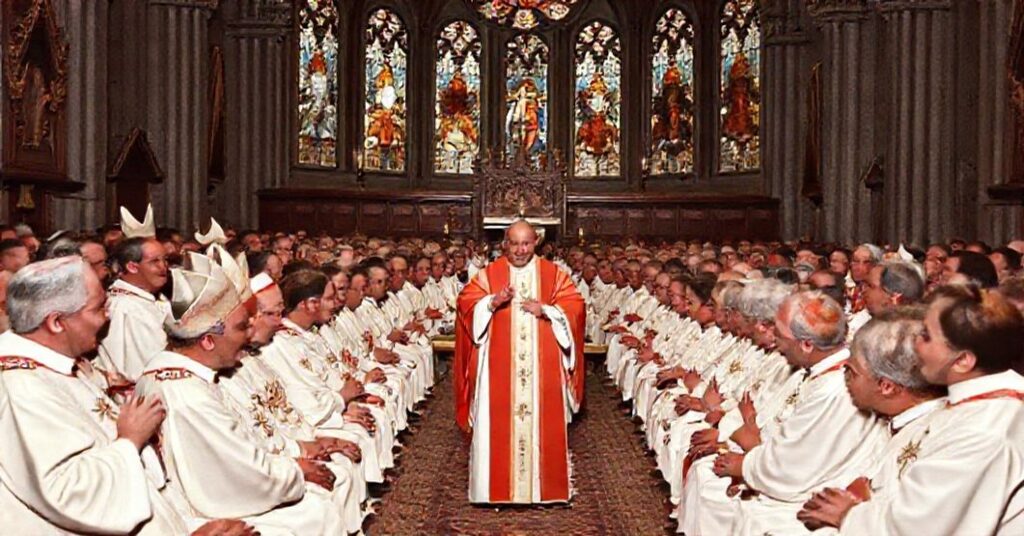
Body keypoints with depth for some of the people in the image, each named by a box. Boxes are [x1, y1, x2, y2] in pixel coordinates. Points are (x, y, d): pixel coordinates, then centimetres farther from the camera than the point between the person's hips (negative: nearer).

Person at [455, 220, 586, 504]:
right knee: (498, 424, 1)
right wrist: (492, 302, -18)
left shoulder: (554, 275, 7)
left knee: (543, 421, 3)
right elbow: (466, 303, -1)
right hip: (500, 366, 0)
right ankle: (497, 487, 11)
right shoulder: (488, 274, 6)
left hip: (543, 366, 1)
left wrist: (546, 310, -13)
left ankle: (544, 487, 15)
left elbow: (575, 307, 2)